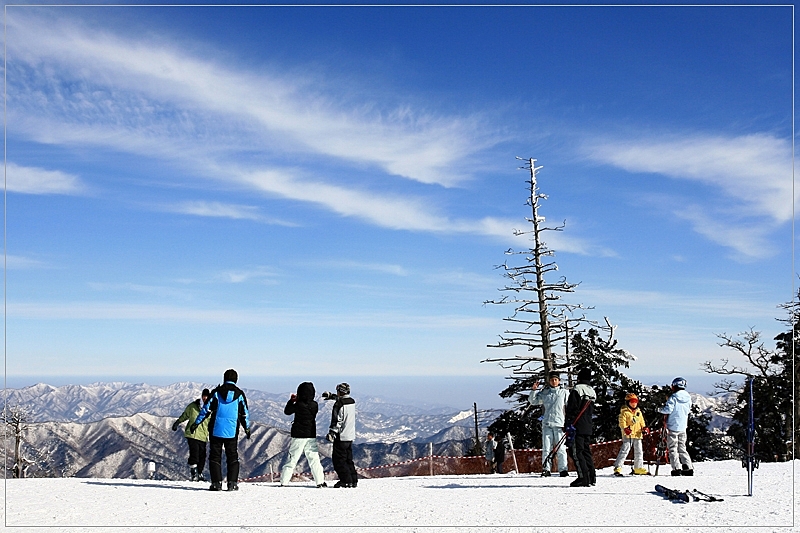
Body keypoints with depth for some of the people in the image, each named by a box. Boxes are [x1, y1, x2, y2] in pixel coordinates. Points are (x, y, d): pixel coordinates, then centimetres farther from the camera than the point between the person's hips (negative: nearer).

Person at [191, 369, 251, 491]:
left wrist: (196, 423, 7)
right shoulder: (239, 394, 3)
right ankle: (232, 482, 2)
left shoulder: (216, 392, 0)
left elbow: (206, 409, -1)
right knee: (232, 457, 9)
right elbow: (244, 414, 9)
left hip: (216, 430, -1)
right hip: (232, 431, 1)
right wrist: (247, 428, 22)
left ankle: (216, 482, 2)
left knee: (215, 456, 6)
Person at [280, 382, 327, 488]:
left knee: (292, 459, 4)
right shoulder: (315, 405, -2)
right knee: (314, 459, 9)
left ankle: (284, 482, 5)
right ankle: (320, 482, 4)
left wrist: (291, 400, 12)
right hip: (311, 436, 4)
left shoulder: (298, 405, -15)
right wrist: (297, 400, 15)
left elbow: (287, 411, 0)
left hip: (299, 436, -3)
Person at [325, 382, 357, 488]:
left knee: (339, 460, 0)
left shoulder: (339, 404, -17)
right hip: (351, 436, 8)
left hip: (341, 437, -8)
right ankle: (353, 480, 16)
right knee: (348, 459, 16)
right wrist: (331, 396, 37)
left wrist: (331, 433, -14)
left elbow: (337, 421, -18)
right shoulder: (352, 401, 7)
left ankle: (346, 481, -3)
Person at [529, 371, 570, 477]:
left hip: (559, 424, -2)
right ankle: (546, 469, 4)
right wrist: (534, 390, 0)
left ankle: (563, 470, 1)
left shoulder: (564, 393, 8)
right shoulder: (544, 393, 12)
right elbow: (532, 401, 16)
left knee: (561, 449, -3)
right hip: (547, 424, 2)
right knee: (546, 448, 0)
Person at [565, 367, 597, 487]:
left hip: (577, 427, -8)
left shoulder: (577, 389, -10)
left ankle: (583, 478, -12)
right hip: (588, 427, 8)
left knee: (576, 451, -7)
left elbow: (572, 408, -14)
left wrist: (568, 424, -13)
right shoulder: (592, 391, 16)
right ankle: (591, 477, 14)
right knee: (586, 450, 14)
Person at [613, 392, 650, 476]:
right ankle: (617, 468, -12)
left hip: (638, 434, 7)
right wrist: (625, 428, -27)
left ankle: (639, 468, 25)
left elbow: (642, 422, 23)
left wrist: (644, 428, 7)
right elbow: (622, 422, -12)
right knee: (624, 450, -12)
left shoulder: (638, 411, 16)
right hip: (628, 435, -7)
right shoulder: (624, 411, -4)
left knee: (638, 452, 13)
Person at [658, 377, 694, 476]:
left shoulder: (674, 397, -14)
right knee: (682, 448, 15)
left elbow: (668, 409, -20)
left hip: (673, 426, -6)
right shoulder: (688, 398, 6)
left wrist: (660, 409, -1)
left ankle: (676, 469, -6)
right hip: (683, 427, 6)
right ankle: (688, 468, 8)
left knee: (673, 448, 0)